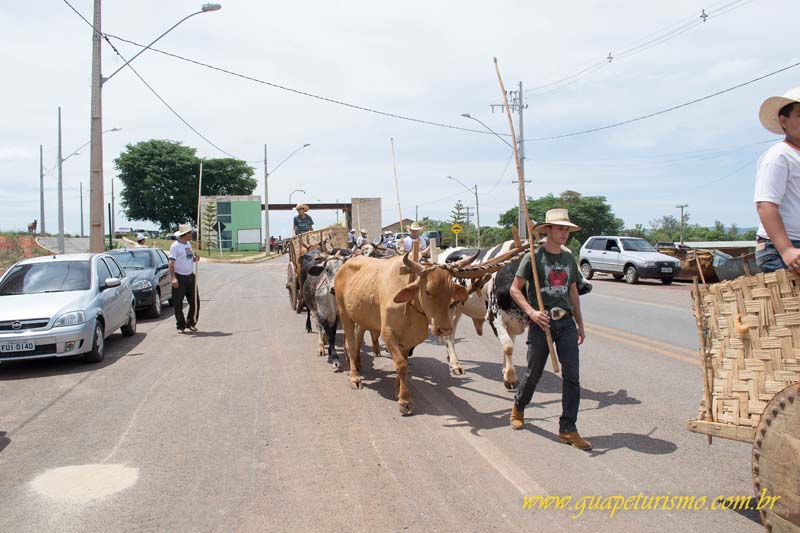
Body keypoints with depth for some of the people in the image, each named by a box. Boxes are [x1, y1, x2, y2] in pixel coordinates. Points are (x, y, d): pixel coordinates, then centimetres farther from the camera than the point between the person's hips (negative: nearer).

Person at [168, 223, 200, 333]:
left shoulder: (188, 244, 13)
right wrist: (173, 278, -22)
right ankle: (180, 326, 12)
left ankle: (191, 323, 19)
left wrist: (195, 259, 1)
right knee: (178, 304, 2)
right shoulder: (175, 246, -10)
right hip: (179, 278, -7)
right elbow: (171, 263, -14)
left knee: (195, 302, 5)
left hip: (190, 277, 7)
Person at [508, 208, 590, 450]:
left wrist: (580, 323, 18)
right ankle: (518, 408, 36)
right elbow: (515, 289, -5)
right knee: (533, 373, 7)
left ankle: (568, 429, 8)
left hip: (566, 322, 5)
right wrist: (531, 312, -18)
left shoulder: (569, 259, 11)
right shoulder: (533, 257, -5)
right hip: (541, 322, -4)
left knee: (572, 375, -1)